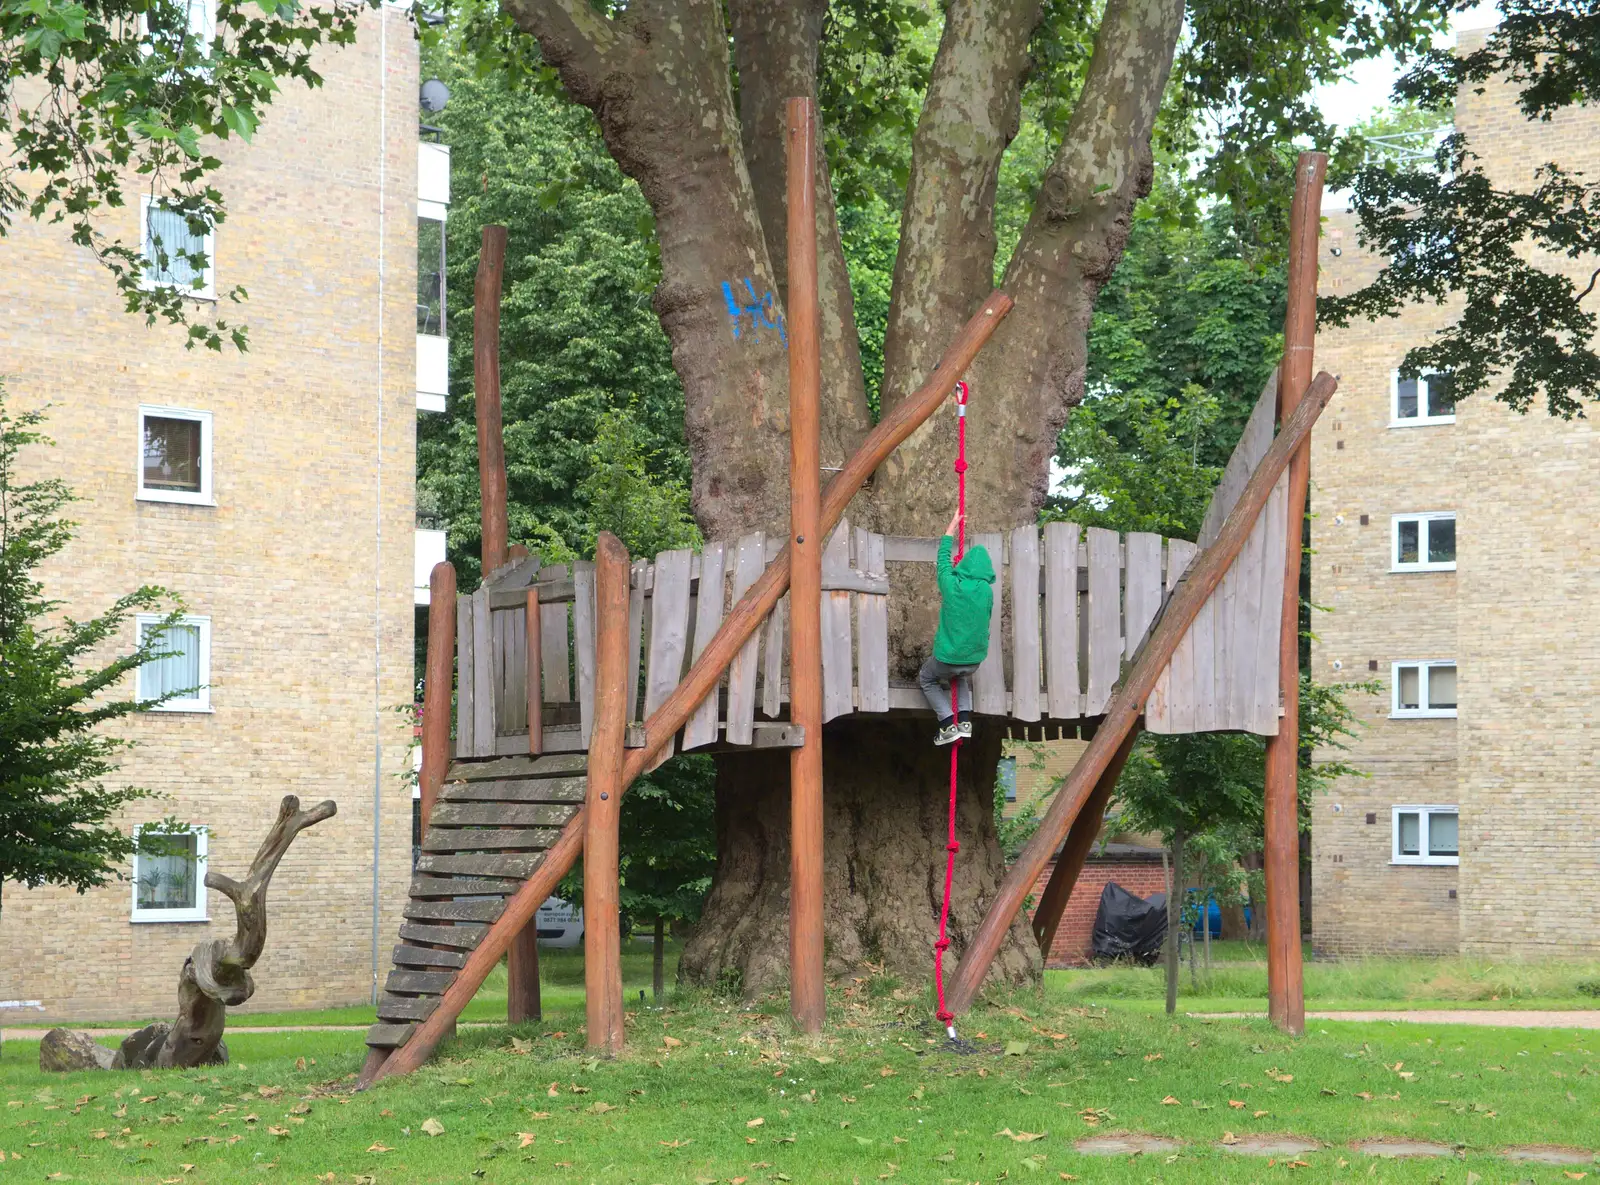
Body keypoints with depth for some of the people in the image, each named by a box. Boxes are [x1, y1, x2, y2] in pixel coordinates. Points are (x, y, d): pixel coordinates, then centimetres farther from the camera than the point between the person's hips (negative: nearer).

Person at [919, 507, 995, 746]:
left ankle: (948, 725, 10)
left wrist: (951, 528, 18)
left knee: (926, 679, 26)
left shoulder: (951, 584, -15)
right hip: (975, 658, 3)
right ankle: (965, 719, 19)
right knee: (963, 677, 37)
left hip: (947, 657, -3)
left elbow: (943, 558, 5)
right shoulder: (987, 591, -8)